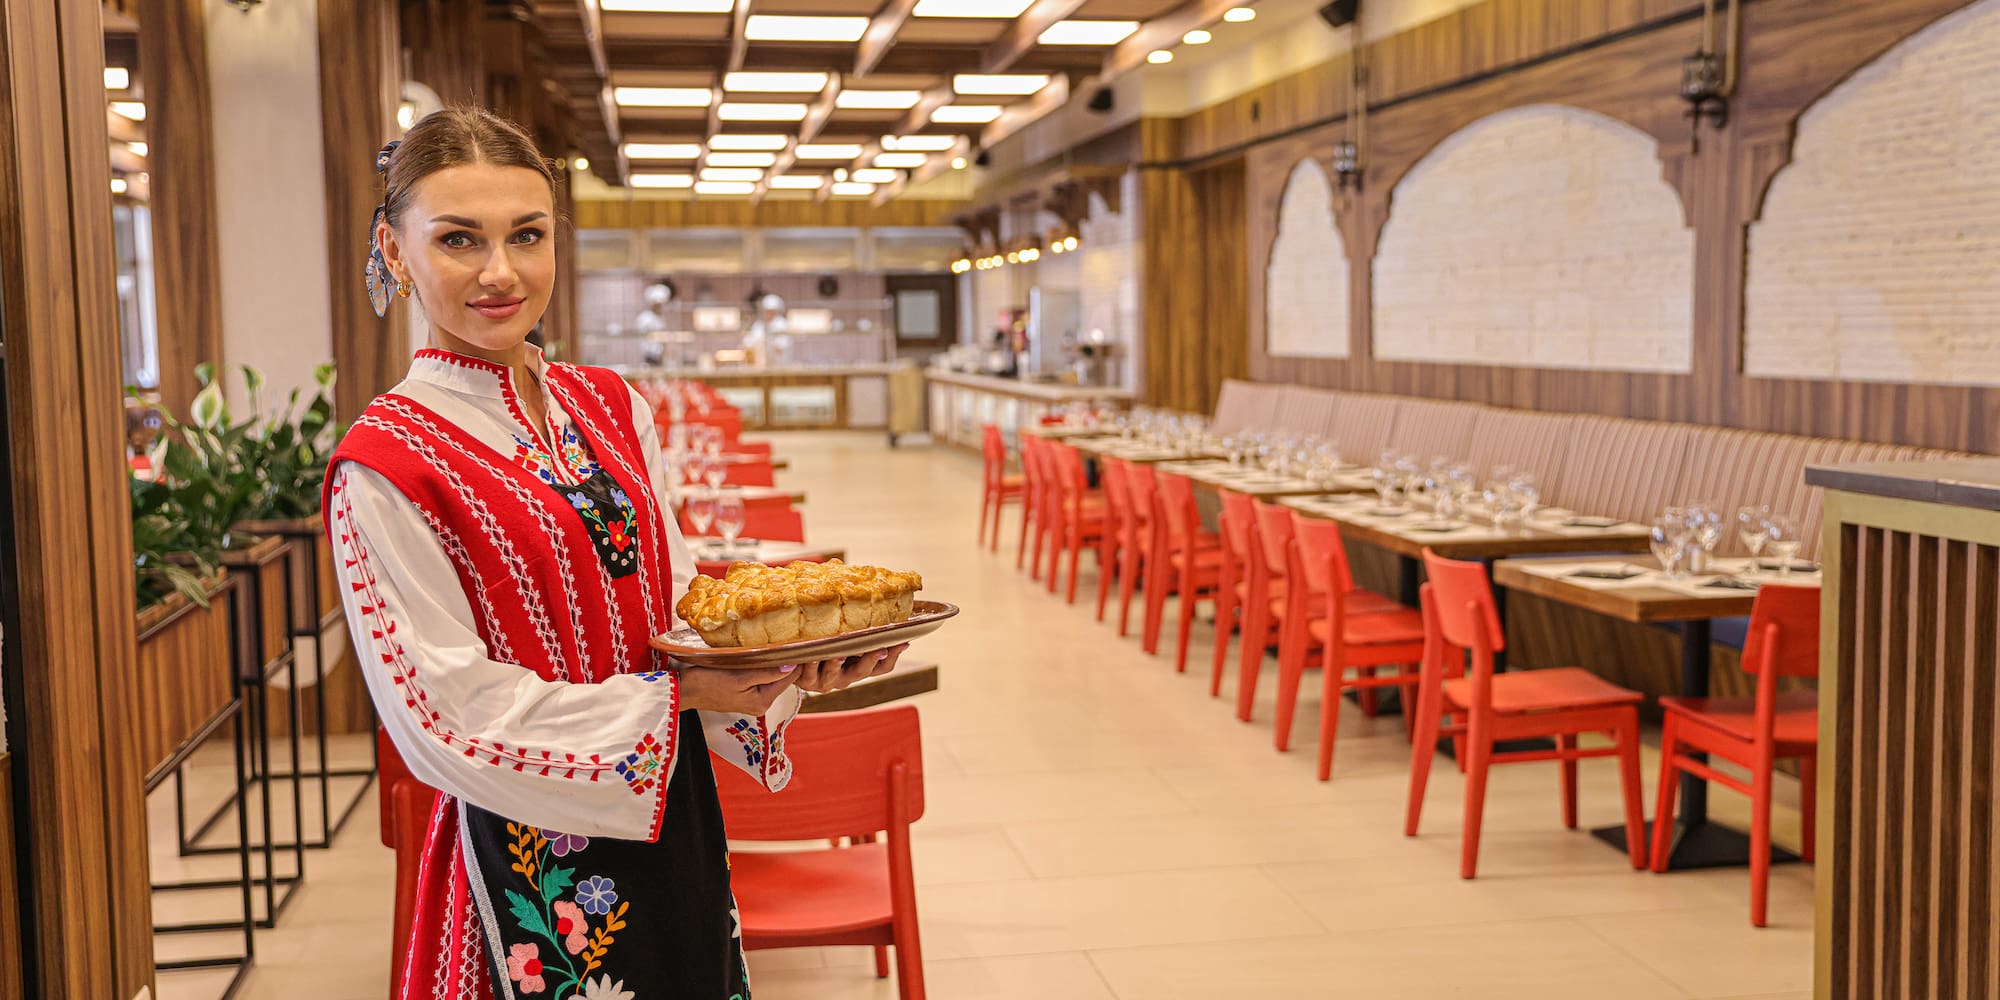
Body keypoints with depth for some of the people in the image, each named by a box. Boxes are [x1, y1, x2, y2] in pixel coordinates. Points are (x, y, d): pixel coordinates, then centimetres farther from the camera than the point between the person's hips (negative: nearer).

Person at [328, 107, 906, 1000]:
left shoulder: (611, 407, 5)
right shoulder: (384, 466, -15)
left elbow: (674, 601, 8)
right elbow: (448, 718, -17)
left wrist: (791, 656, -11)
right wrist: (673, 696, -19)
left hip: (677, 817, 6)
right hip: (534, 850, -6)